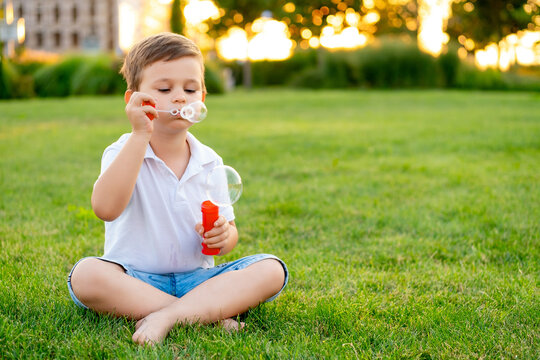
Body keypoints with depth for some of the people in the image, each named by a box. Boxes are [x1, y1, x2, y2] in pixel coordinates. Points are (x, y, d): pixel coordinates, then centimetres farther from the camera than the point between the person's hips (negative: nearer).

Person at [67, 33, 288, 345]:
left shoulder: (210, 163, 5)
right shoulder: (124, 152, -7)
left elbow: (229, 231, 11)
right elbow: (106, 208, -29)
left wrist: (223, 236, -15)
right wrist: (140, 135, -28)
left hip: (196, 278, 4)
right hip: (134, 280, -3)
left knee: (272, 269, -17)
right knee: (86, 275, -33)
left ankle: (165, 316, -31)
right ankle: (212, 313, -29)